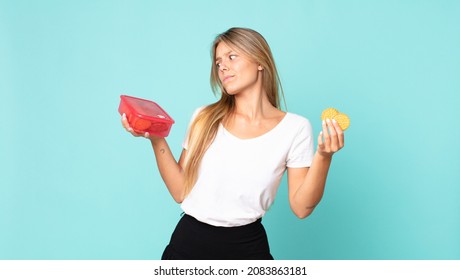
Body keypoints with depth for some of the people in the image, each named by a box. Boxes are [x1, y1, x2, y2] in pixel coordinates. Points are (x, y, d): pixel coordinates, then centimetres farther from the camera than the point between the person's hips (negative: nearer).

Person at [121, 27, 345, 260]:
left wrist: (323, 157, -20)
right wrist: (156, 139, -8)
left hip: (246, 246, -1)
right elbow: (180, 192, 0)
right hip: (188, 242, 2)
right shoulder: (204, 118, 0)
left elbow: (301, 207, -7)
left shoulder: (295, 128, -6)